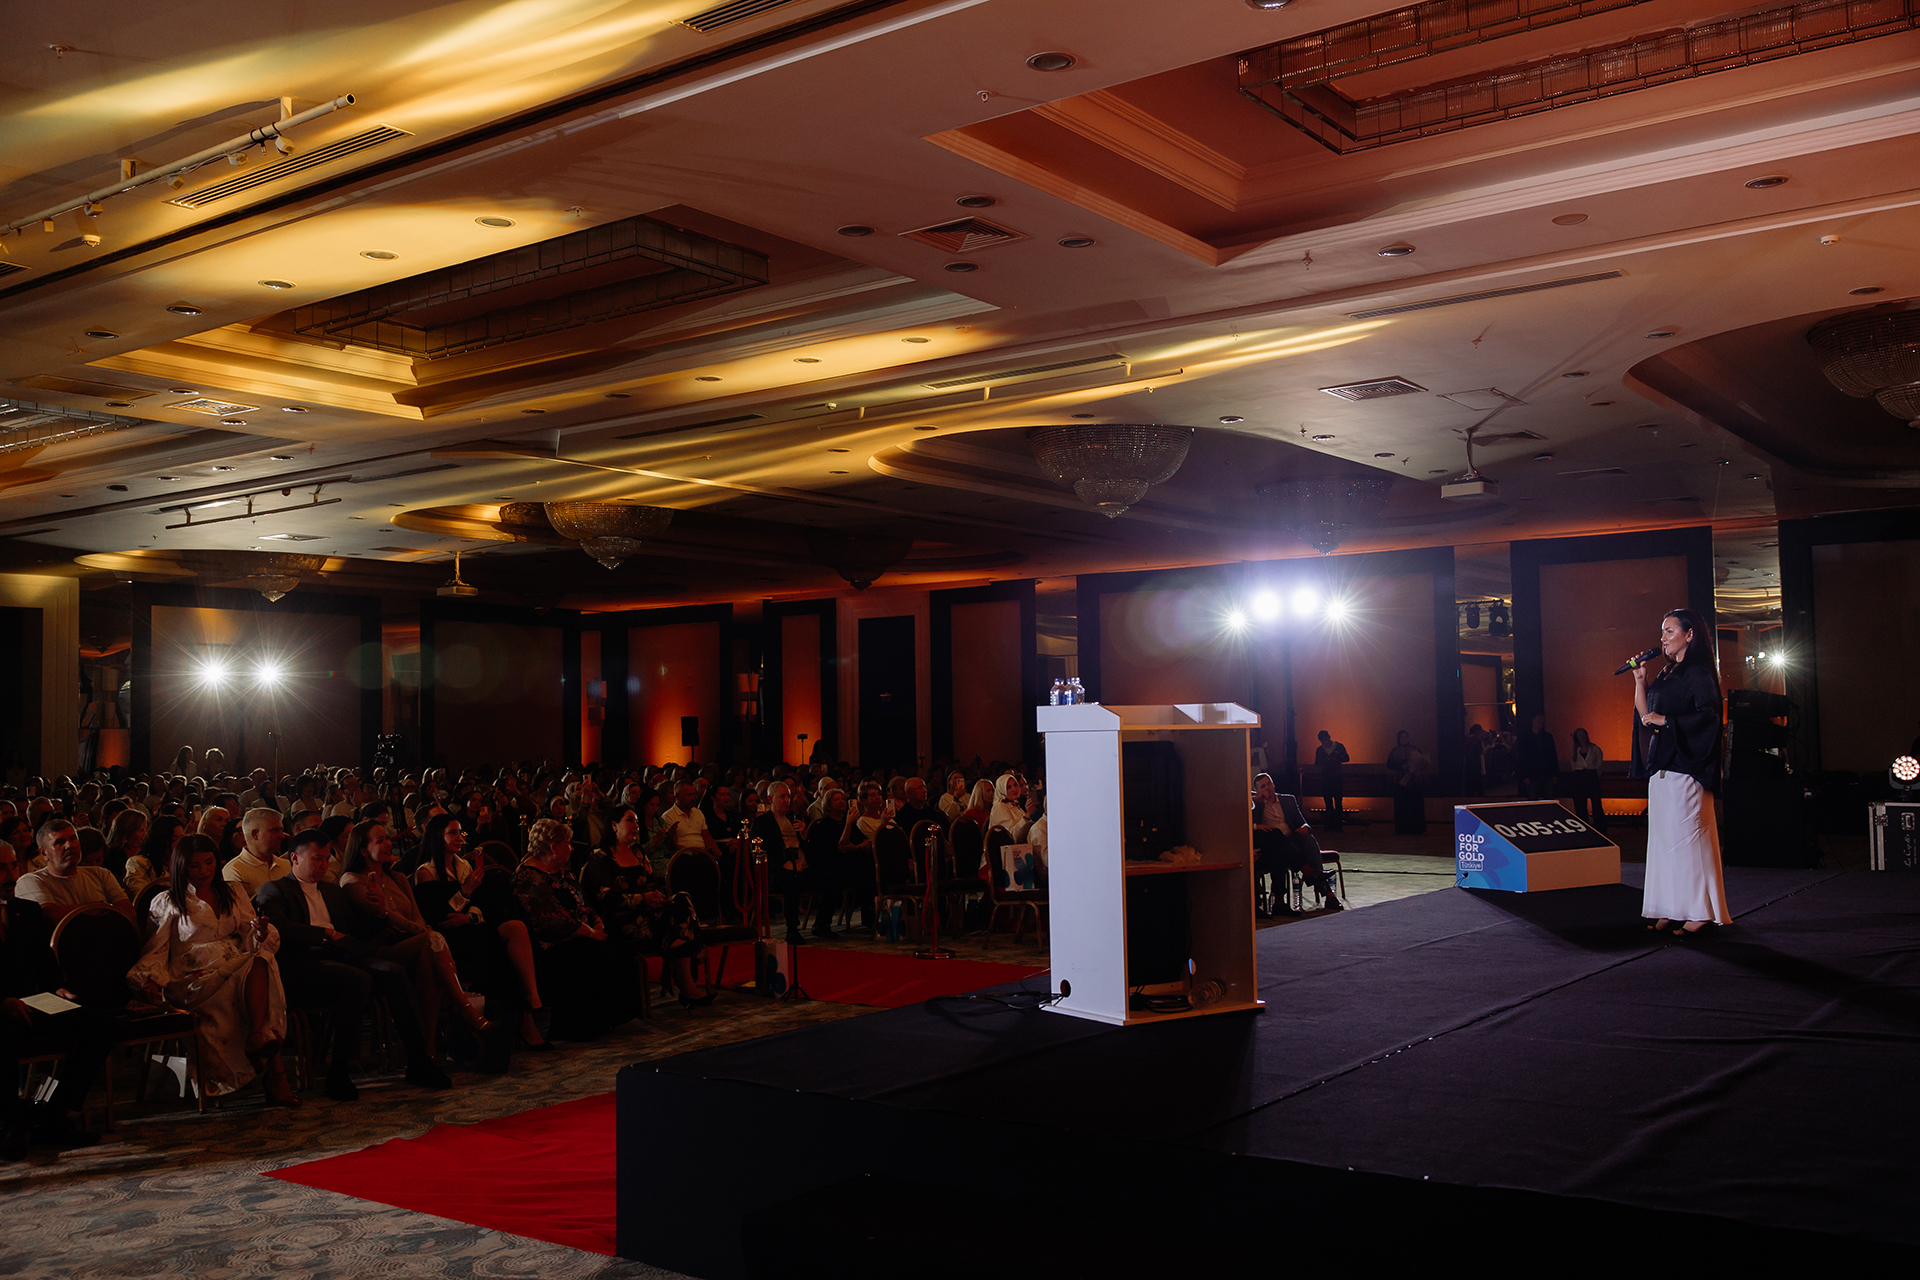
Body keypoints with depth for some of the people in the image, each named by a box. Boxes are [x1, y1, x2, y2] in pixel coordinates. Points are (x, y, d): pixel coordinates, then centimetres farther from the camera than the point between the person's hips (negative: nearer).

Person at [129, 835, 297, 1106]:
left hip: (236, 966, 3)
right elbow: (155, 948, 7)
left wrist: (261, 933, -10)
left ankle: (259, 1039, -45)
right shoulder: (167, 902, 16)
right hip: (193, 977, -3)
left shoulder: (233, 897, 24)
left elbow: (252, 939, 15)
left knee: (262, 961, -36)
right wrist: (151, 978, -14)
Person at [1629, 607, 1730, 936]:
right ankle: (1672, 911, 9)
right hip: (1661, 766, 9)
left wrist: (1665, 721, -16)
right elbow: (1646, 715, 19)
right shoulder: (1667, 674, 18)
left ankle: (1700, 912, -4)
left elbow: (1708, 716, -17)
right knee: (1664, 837, 7)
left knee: (1686, 835, -8)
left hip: (1684, 766, -9)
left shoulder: (1698, 673, -7)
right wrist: (1640, 680, 12)